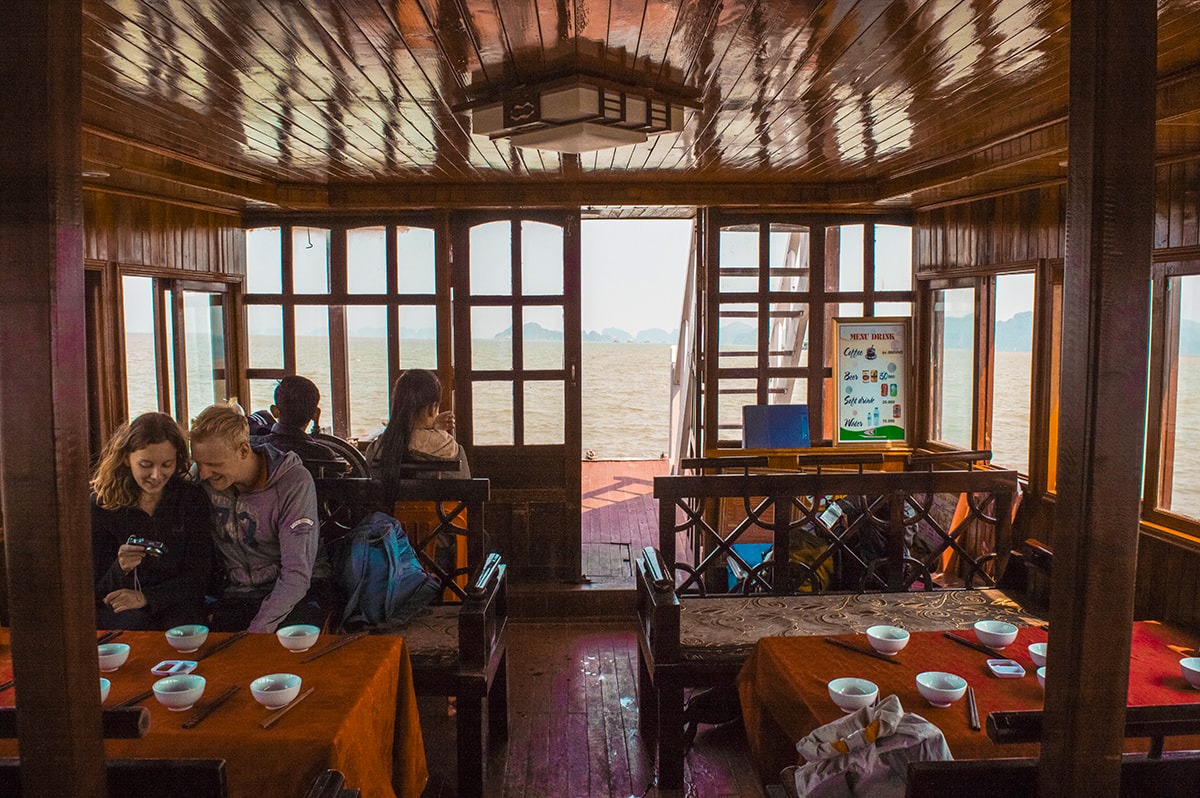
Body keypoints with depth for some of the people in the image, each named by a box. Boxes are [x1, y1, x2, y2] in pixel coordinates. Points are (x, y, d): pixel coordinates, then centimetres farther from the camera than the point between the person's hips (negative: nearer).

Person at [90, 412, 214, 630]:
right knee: (138, 625, -33)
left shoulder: (192, 498, 1)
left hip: (176, 603, 0)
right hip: (118, 608, 0)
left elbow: (198, 574, 0)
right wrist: (121, 568, -22)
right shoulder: (100, 506, -1)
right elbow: (98, 592, 0)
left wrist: (147, 598, -14)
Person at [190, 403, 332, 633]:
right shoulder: (199, 481, 0)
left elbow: (297, 574, -19)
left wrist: (257, 631, -26)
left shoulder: (294, 482, -16)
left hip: (297, 592, -3)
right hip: (237, 593, 4)